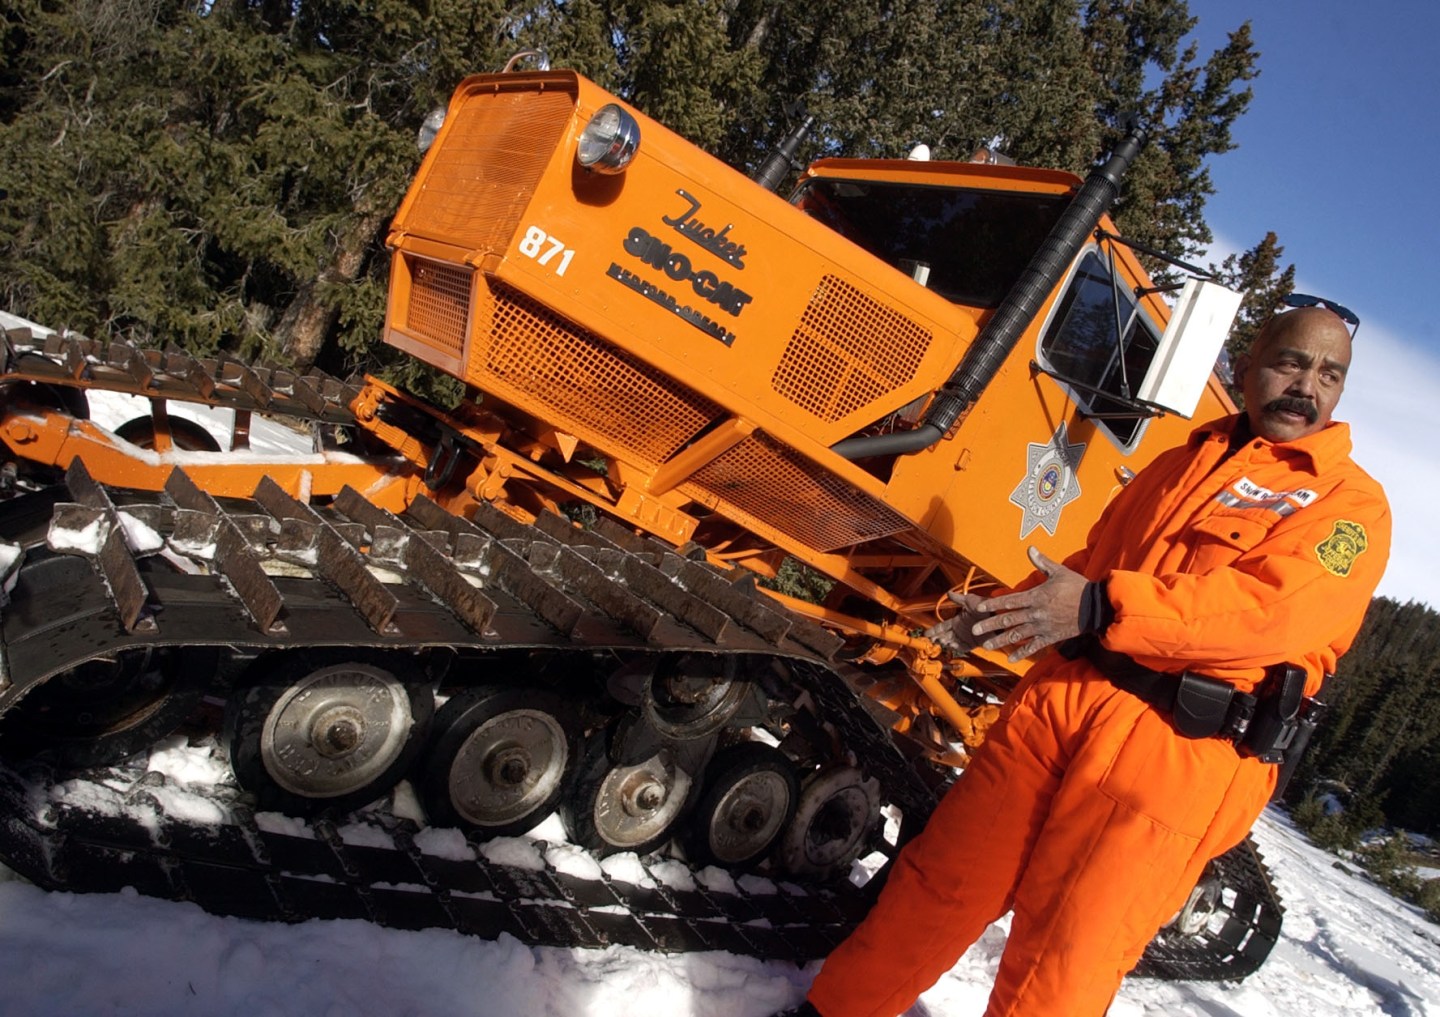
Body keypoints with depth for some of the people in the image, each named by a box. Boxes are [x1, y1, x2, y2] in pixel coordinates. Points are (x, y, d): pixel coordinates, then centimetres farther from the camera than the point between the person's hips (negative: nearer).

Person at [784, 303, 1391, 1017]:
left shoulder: (1351, 503, 1)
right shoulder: (1185, 462, 21)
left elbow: (1275, 608, -17)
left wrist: (1101, 607, -26)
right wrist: (1001, 617, 9)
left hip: (1176, 752, -5)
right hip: (1061, 696, 5)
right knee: (943, 882, 9)